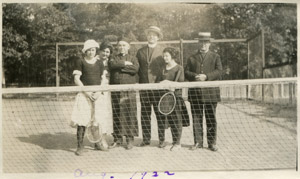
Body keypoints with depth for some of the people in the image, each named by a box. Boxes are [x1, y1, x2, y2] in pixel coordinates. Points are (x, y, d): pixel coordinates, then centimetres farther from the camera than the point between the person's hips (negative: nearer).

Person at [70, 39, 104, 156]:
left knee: (98, 120, 2)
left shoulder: (100, 64, 13)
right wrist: (87, 92, -11)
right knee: (82, 121, -7)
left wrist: (98, 92, -6)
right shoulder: (80, 62, 3)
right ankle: (80, 146, 1)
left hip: (97, 95, 3)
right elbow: (76, 79, -2)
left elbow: (102, 81, 12)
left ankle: (98, 143, 19)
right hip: (84, 94, -3)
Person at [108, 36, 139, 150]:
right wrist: (125, 63, -7)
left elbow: (135, 69, -10)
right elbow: (112, 65, -9)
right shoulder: (114, 58, 16)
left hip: (129, 91, -2)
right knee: (117, 115, 4)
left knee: (130, 114, -3)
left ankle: (130, 139, 5)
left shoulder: (133, 58, 11)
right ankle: (117, 138, 14)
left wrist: (120, 67, -7)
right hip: (116, 91, 2)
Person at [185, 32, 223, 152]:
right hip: (195, 93, 2)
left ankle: (212, 143, 13)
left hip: (211, 93, -1)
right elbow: (186, 72, 5)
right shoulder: (192, 58, 14)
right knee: (196, 118, 5)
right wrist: (195, 76, -14)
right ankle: (198, 142, 14)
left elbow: (219, 72, -3)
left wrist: (206, 76, -17)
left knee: (211, 119, 4)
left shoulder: (215, 57, 10)